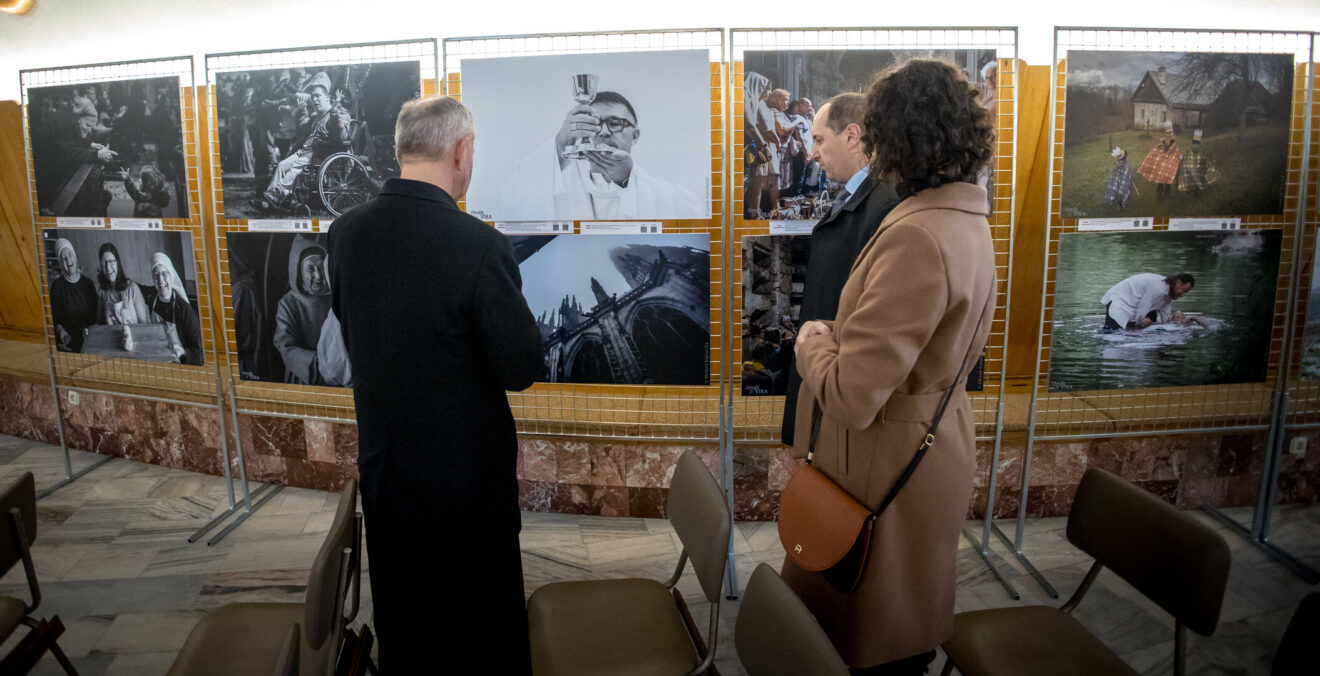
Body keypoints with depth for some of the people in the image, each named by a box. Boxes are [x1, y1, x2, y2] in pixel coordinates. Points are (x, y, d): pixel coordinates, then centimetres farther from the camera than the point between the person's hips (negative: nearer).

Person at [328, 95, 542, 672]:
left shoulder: (345, 232, -5)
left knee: (401, 629, 24)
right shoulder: (479, 245, -25)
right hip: (465, 469, -6)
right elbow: (522, 369, -19)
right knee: (485, 628, 15)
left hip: (382, 464, 6)